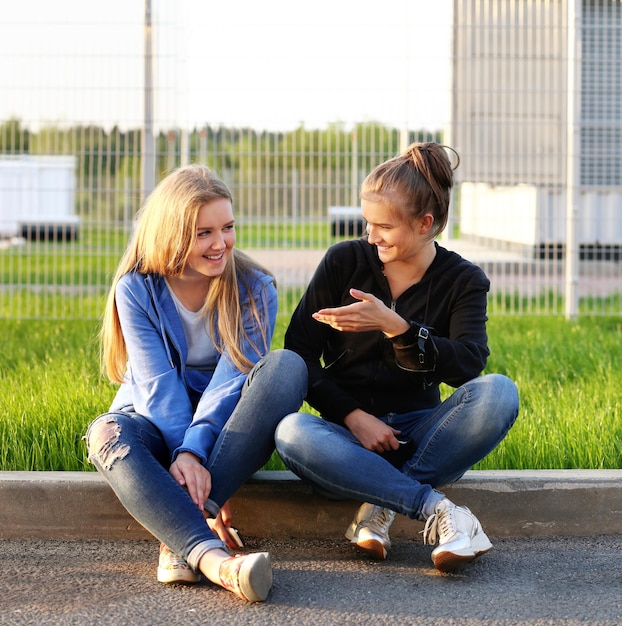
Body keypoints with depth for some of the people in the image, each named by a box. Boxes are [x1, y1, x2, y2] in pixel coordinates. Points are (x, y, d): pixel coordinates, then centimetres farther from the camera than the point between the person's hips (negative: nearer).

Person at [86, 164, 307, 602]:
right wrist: (182, 454, -34)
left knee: (286, 366, -30)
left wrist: (193, 452, -34)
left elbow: (232, 379, -19)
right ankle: (214, 558, -58)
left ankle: (182, 538, -39)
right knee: (107, 435, -36)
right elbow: (158, 385, -18)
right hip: (158, 422, 0)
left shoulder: (255, 290, -7)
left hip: (225, 425, 0)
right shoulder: (137, 288, -8)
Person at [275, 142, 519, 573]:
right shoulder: (345, 260, 2)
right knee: (291, 432, -35)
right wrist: (352, 416, -14)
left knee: (498, 392, -29)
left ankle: (380, 507, -27)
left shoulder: (463, 280, 2)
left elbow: (468, 367, -16)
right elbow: (299, 352, -1)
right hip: (350, 429, 0)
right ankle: (436, 509, -34)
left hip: (419, 431, 0)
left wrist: (394, 326, -29)